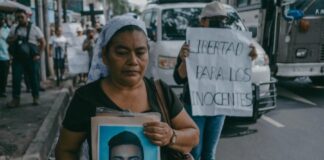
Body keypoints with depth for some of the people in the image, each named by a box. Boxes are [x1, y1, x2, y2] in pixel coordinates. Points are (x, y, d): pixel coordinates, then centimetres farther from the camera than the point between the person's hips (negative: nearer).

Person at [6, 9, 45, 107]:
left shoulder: (34, 29, -2)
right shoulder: (14, 29, 8)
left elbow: (43, 42, 1)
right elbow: (8, 41, 16)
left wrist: (38, 54, -6)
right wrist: (13, 39, -8)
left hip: (32, 58, -2)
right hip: (18, 58, 3)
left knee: (34, 78, 4)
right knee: (16, 78, -3)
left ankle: (36, 97, 19)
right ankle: (15, 99, 4)